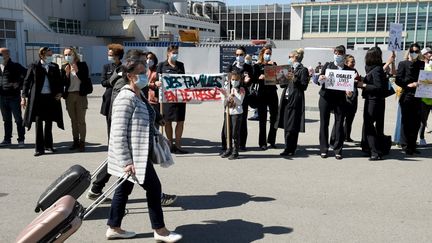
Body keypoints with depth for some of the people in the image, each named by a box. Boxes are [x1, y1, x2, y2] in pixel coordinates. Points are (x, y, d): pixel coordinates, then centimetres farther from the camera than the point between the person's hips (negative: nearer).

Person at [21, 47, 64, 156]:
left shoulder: (54, 67, 7)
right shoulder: (34, 66, -1)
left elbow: (59, 81, 14)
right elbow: (27, 81, 1)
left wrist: (60, 92, -2)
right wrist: (24, 96, -4)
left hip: (51, 98, 3)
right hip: (38, 98, -3)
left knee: (49, 123, 12)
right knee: (39, 123, -1)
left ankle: (48, 145, 25)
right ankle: (39, 148, 3)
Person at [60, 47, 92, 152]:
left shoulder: (82, 65, -2)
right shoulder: (64, 67, 6)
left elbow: (85, 79, -8)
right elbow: (64, 83, 3)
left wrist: (77, 70, -17)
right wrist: (66, 73, -12)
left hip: (80, 95, -4)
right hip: (69, 96, 4)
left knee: (81, 120, -3)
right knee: (73, 120, 9)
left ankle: (82, 142, 1)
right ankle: (75, 141, 17)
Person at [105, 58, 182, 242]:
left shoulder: (139, 95, 10)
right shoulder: (126, 98, -20)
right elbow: (118, 133, -23)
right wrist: (126, 161, -25)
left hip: (138, 154, 9)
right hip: (132, 156, -9)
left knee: (124, 189, 16)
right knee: (153, 187, 0)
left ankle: (114, 228, 29)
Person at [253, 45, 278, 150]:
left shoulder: (273, 64, 12)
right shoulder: (257, 65, 3)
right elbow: (254, 79, -1)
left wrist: (273, 66, -7)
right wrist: (259, 77, -21)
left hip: (272, 93, 3)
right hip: (262, 93, -3)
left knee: (274, 117, 3)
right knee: (262, 118, 1)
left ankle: (271, 140, 18)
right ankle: (262, 142, 9)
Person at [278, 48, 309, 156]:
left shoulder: (303, 70, -4)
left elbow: (304, 86, -10)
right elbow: (283, 84, 22)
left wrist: (294, 79, -20)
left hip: (295, 100, -8)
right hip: (286, 99, 8)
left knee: (292, 127, -5)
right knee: (286, 125, 8)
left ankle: (290, 149, -1)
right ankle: (289, 149, 16)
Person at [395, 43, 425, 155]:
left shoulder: (421, 64, 14)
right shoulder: (403, 64, 4)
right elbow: (398, 80, -3)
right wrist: (408, 85, -15)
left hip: (417, 97, 4)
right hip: (406, 96, -4)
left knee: (416, 122, 6)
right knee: (406, 122, 1)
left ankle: (413, 145, 16)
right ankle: (406, 146, 7)